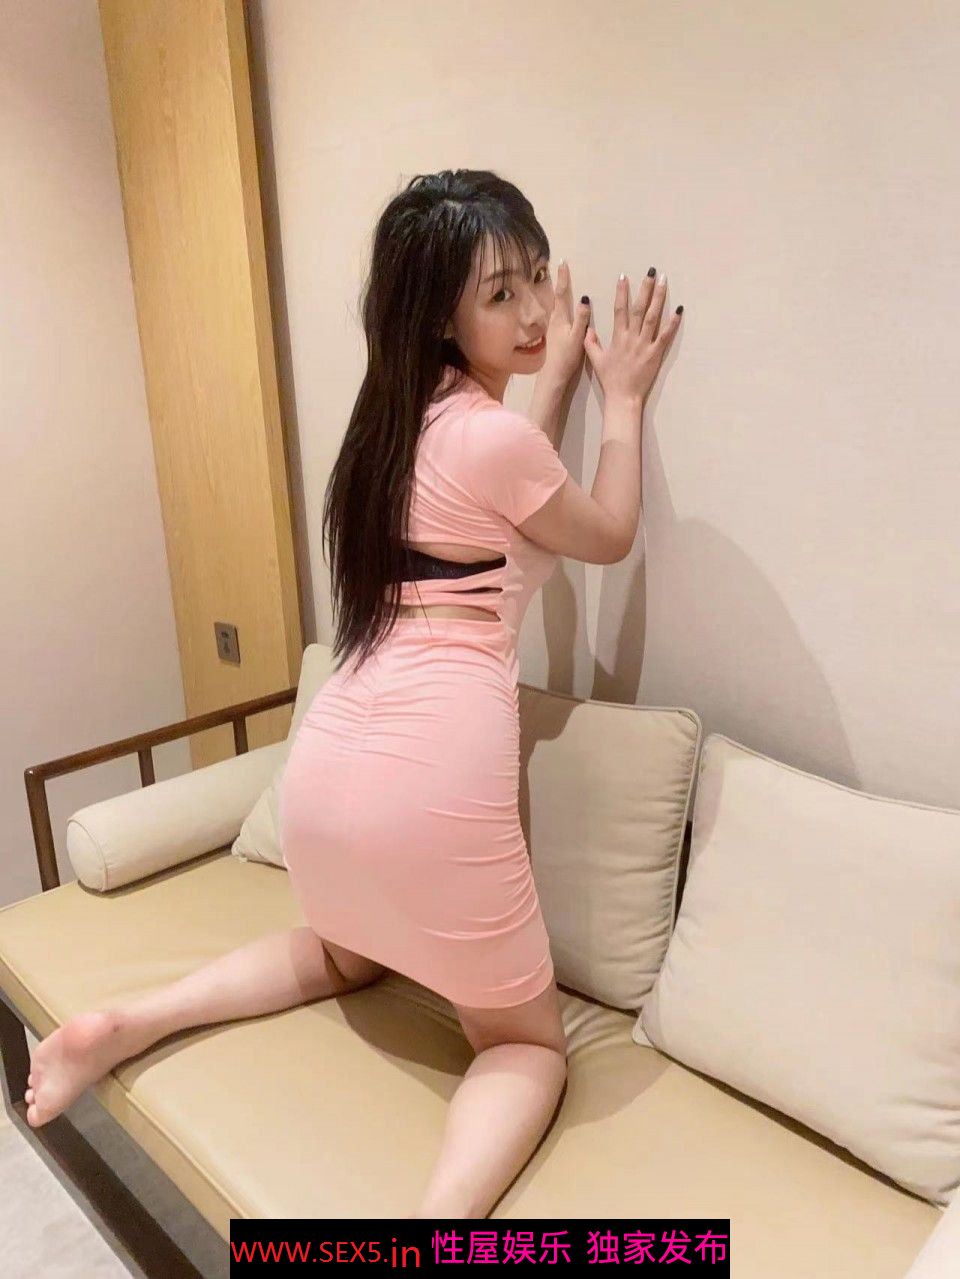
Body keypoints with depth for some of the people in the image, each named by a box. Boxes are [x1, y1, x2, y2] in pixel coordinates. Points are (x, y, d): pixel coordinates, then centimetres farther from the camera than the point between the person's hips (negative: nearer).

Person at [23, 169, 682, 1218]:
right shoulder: (491, 432, -11)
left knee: (344, 953, 39)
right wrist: (623, 396, 18)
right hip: (429, 785, -8)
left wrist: (561, 370, 29)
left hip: (327, 765, 8)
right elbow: (606, 536, 7)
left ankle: (133, 1022, 24)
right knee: (528, 1044, 15)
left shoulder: (404, 416, 13)